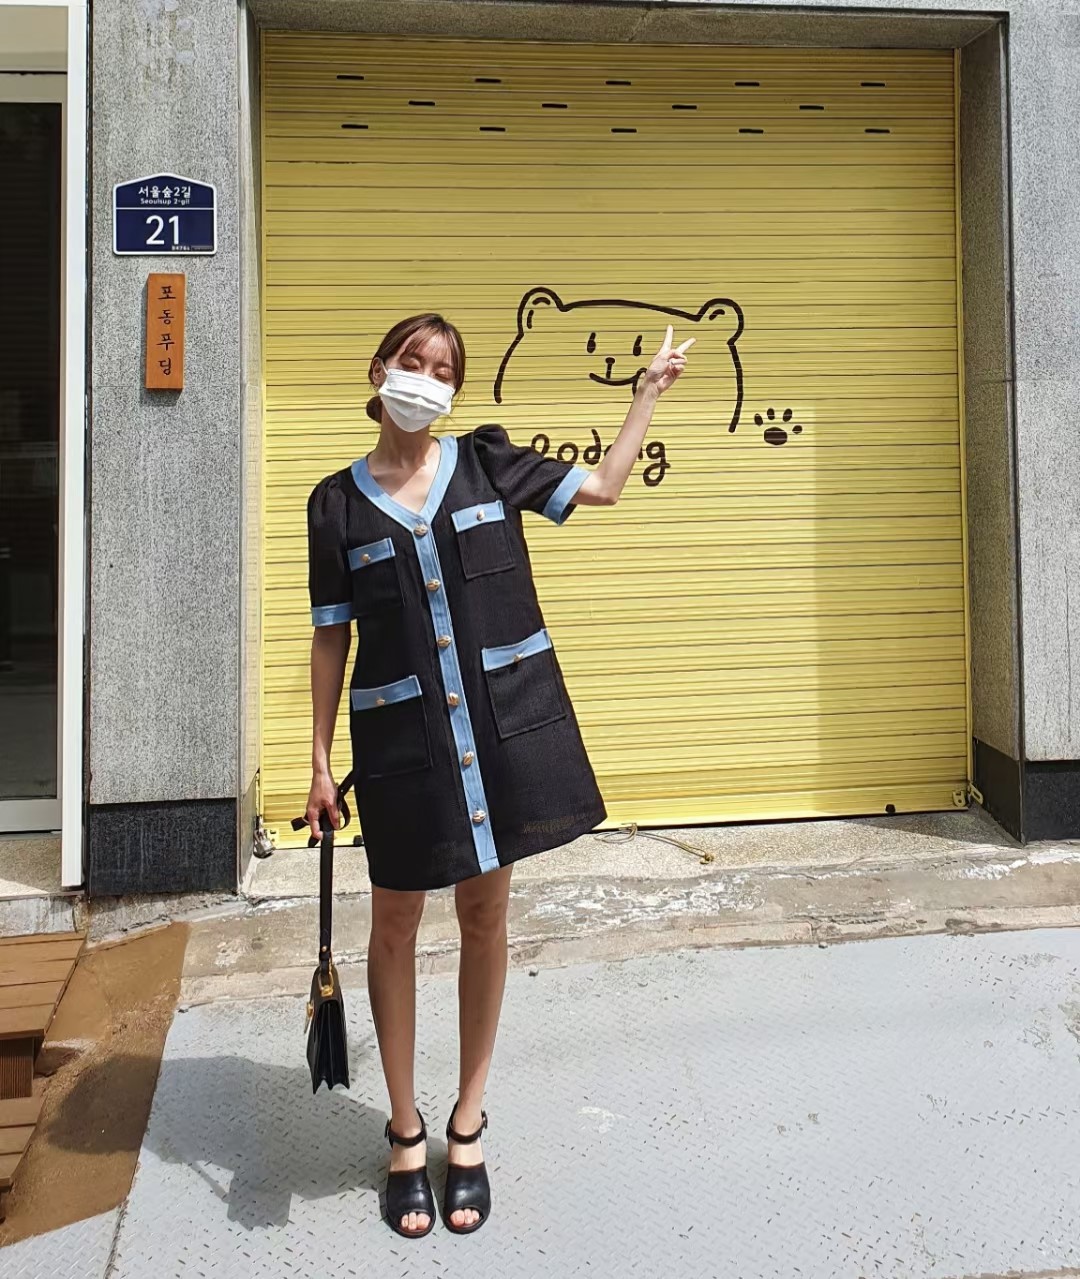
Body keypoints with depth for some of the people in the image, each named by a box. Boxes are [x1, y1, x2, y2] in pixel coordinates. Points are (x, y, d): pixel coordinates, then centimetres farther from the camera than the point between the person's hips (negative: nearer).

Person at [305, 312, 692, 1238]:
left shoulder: (487, 464, 4)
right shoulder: (339, 503, 2)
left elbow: (602, 487, 13)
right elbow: (332, 637, 4)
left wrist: (651, 388, 16)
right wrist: (321, 759, 2)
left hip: (505, 724, 1)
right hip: (401, 739, -1)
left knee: (485, 913, 10)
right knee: (396, 924, 7)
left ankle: (467, 1126, 29)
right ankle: (407, 1133, 29)